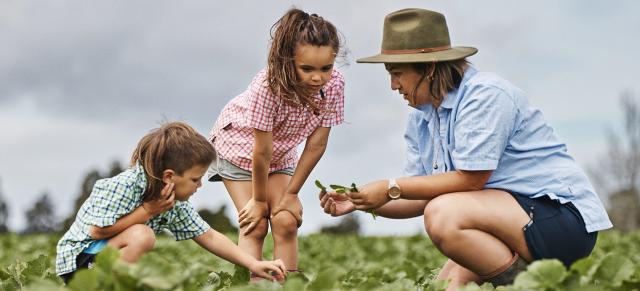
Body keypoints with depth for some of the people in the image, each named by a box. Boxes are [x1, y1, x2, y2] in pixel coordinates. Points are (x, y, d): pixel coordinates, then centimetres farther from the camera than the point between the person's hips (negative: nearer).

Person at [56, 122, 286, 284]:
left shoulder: (175, 203, -1)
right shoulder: (122, 186, -25)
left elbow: (209, 237, 4)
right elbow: (98, 231, -27)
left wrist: (254, 264, -2)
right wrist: (148, 211, -24)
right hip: (80, 258, -8)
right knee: (141, 235, -33)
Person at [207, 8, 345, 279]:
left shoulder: (334, 84, -27)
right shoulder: (268, 86, -40)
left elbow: (316, 145, -17)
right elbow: (261, 152, -28)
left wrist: (290, 194, -10)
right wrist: (259, 199, -17)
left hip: (281, 152, 4)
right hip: (239, 143, -4)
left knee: (286, 222, -8)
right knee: (255, 226, -11)